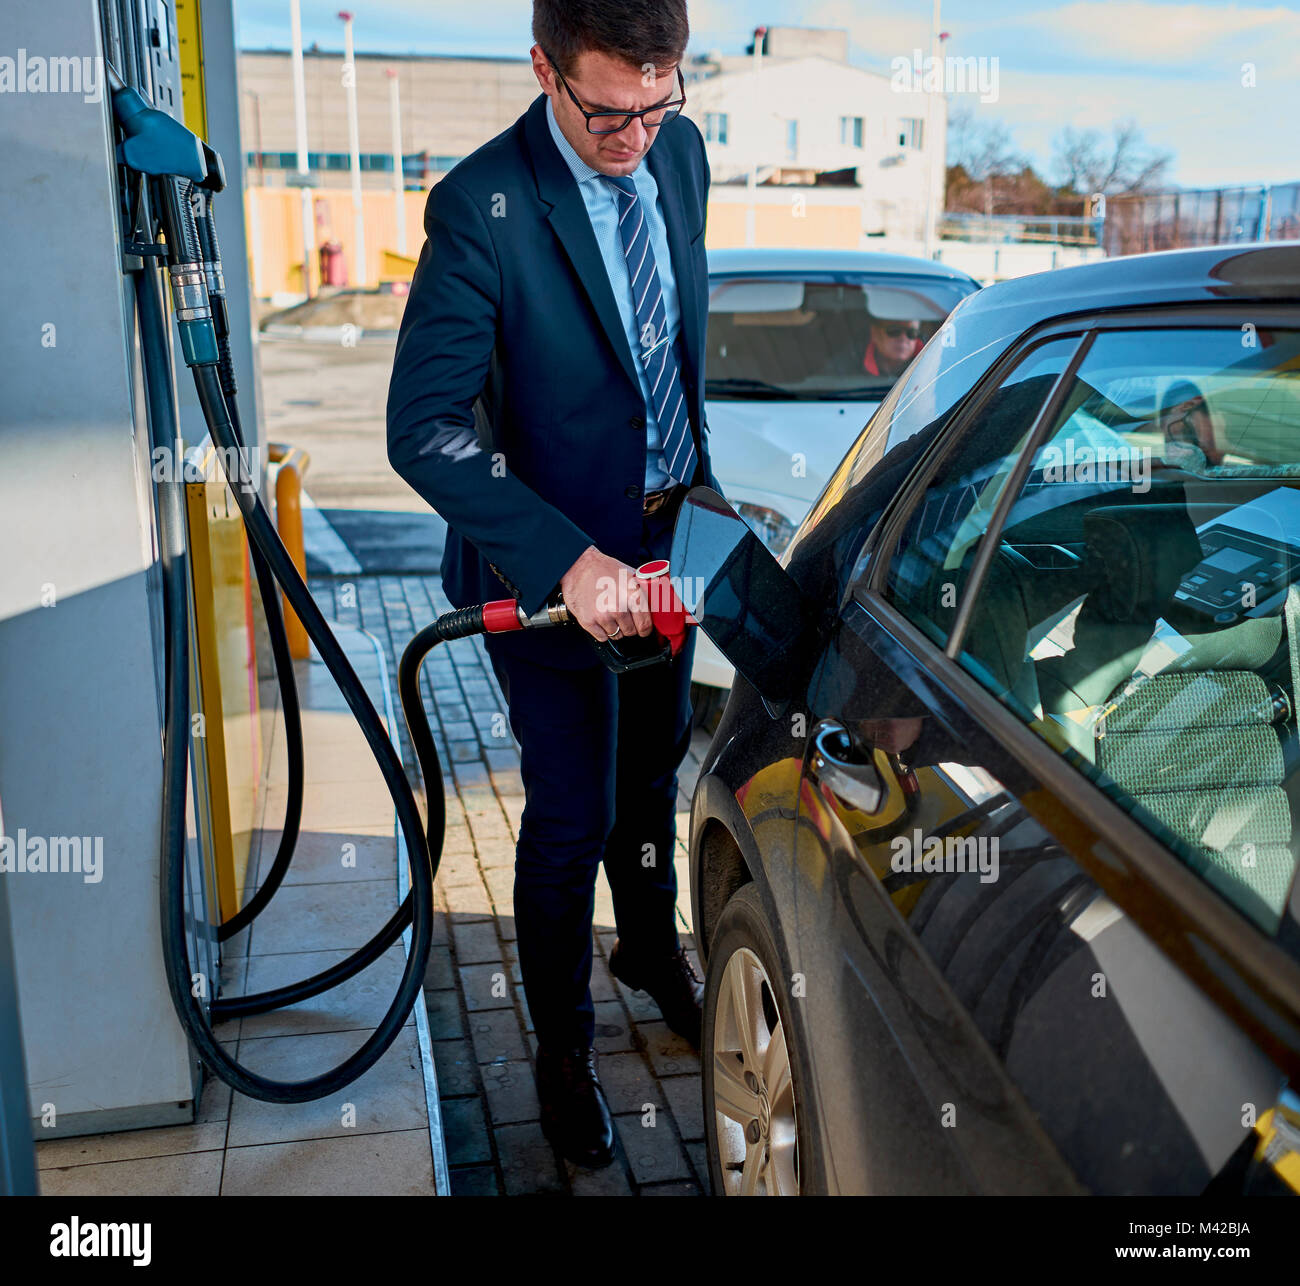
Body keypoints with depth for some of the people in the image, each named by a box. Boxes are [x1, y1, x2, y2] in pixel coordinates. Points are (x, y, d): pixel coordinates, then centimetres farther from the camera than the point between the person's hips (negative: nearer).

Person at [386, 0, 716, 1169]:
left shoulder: (681, 154, -2)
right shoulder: (482, 209, -24)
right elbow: (422, 429, -27)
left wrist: (698, 477, 14)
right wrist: (566, 560, -34)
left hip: (667, 533, 6)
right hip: (552, 561, -6)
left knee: (652, 768, 24)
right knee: (572, 817, 5)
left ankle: (651, 944, 51)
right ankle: (564, 1050, 29)